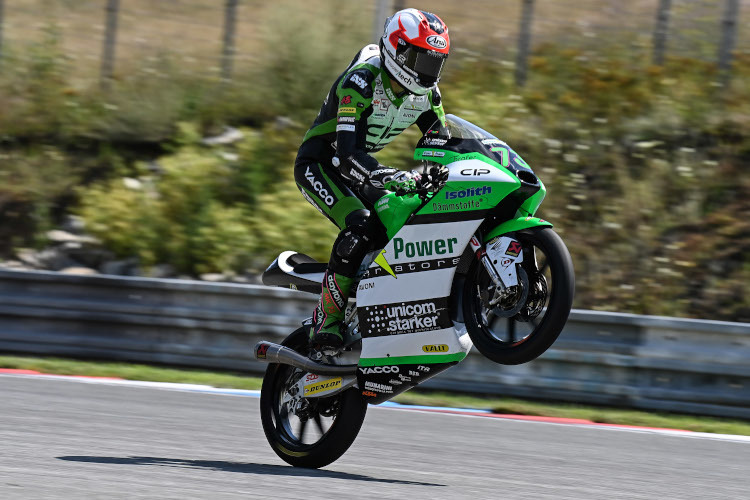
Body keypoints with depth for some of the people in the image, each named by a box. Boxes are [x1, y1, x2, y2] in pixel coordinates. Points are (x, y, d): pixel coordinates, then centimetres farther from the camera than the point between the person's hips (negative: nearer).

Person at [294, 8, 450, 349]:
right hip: (318, 164, -8)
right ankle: (325, 321, -25)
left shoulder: (424, 92, -2)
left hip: (355, 169, 8)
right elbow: (348, 151, -36)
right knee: (362, 226, -30)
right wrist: (388, 178, -52)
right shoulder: (360, 82, -27)